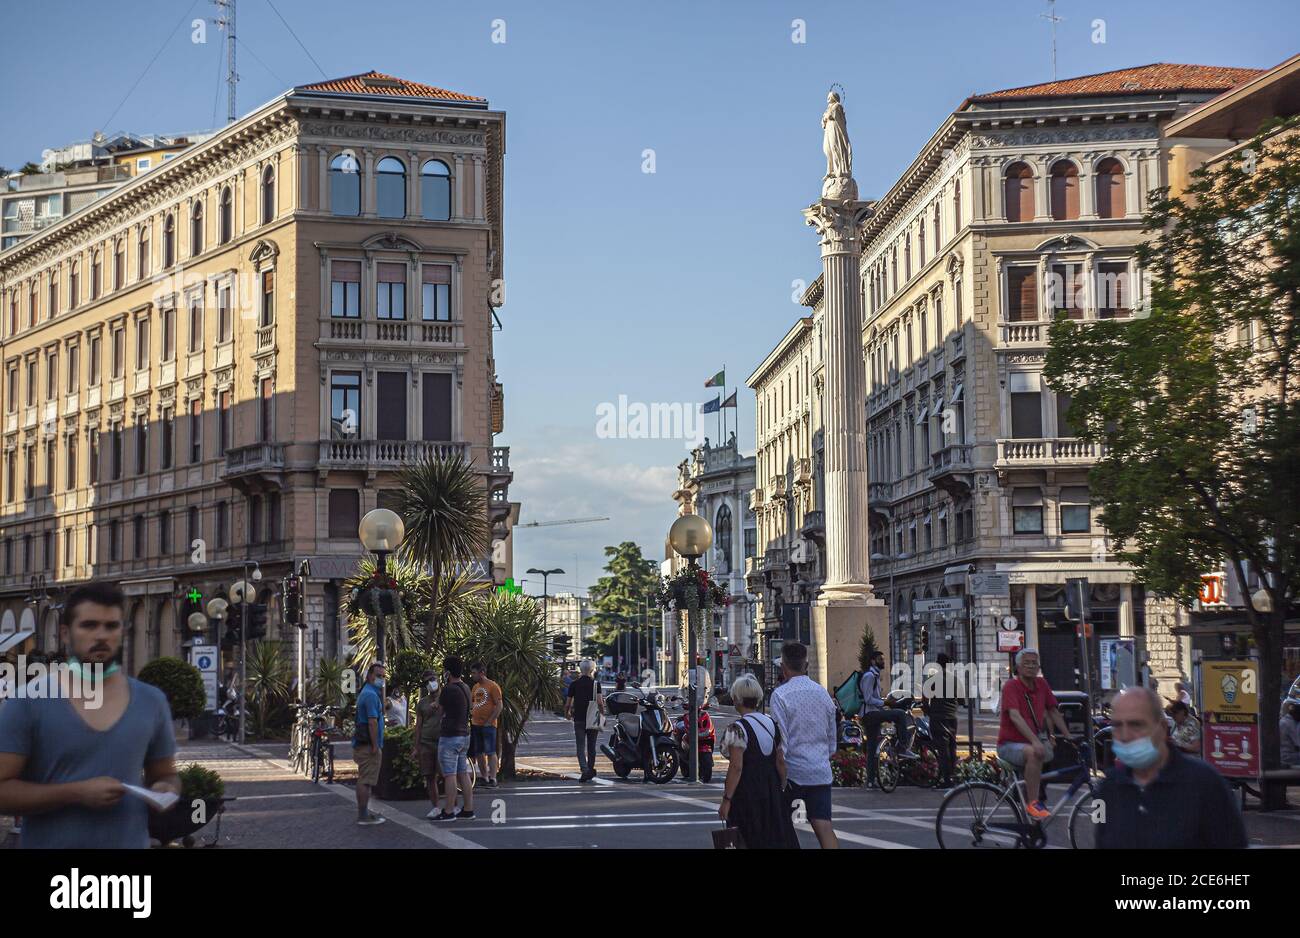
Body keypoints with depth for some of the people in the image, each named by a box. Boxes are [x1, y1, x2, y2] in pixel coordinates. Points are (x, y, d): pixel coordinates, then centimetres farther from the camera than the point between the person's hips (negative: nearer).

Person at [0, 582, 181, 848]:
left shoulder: (151, 702, 2)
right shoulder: (27, 704, -9)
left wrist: (166, 790, -9)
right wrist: (77, 793, -21)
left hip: (130, 842, 3)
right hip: (48, 842, -3)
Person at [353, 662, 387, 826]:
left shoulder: (366, 692, 18)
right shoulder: (371, 694, -16)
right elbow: (372, 722, -21)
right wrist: (375, 746, -20)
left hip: (362, 744, 11)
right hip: (368, 745, -11)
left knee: (364, 780, 16)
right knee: (366, 781, -8)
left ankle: (364, 812, 23)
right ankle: (364, 817, -6)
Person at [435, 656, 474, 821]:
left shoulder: (448, 689, -16)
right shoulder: (465, 688, 9)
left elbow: (440, 709, -1)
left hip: (450, 737, -8)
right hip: (464, 735, 8)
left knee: (450, 775, -5)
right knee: (463, 774, 11)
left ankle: (448, 812, -3)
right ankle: (468, 810, 13)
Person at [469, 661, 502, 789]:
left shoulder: (493, 686, -8)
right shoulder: (475, 687, 14)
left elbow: (499, 705, -11)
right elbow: (471, 702, 28)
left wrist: (489, 721, -14)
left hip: (488, 725, -8)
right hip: (475, 724, 8)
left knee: (490, 752, -7)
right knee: (478, 753, 8)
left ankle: (493, 779, -6)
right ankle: (484, 778, 15)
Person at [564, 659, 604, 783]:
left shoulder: (574, 684, 0)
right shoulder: (595, 684, -4)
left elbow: (567, 704, 2)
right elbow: (600, 702, -14)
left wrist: (567, 714, 21)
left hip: (579, 720, 0)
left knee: (581, 747, 0)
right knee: (591, 747, 14)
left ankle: (584, 770, -18)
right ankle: (590, 770, 22)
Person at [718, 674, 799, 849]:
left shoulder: (736, 729, -13)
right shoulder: (772, 724, 7)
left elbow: (736, 767, -17)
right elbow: (781, 761, 8)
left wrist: (726, 800, -15)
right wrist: (782, 789, 18)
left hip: (746, 792, -6)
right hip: (772, 791, 6)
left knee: (751, 841, 2)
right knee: (775, 839, 11)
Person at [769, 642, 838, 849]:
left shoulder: (780, 694, -10)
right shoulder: (823, 693, 8)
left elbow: (781, 739, -13)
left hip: (792, 770, -4)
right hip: (822, 772, 4)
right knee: (823, 826, -2)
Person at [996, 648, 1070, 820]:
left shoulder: (1041, 684, 5)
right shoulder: (1011, 686, -14)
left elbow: (1053, 712, 15)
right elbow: (1015, 716, -27)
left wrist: (1068, 737, 10)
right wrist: (1035, 741, -38)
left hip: (1031, 743, 8)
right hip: (1010, 745, -8)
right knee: (1035, 753, -34)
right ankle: (1033, 803, -28)